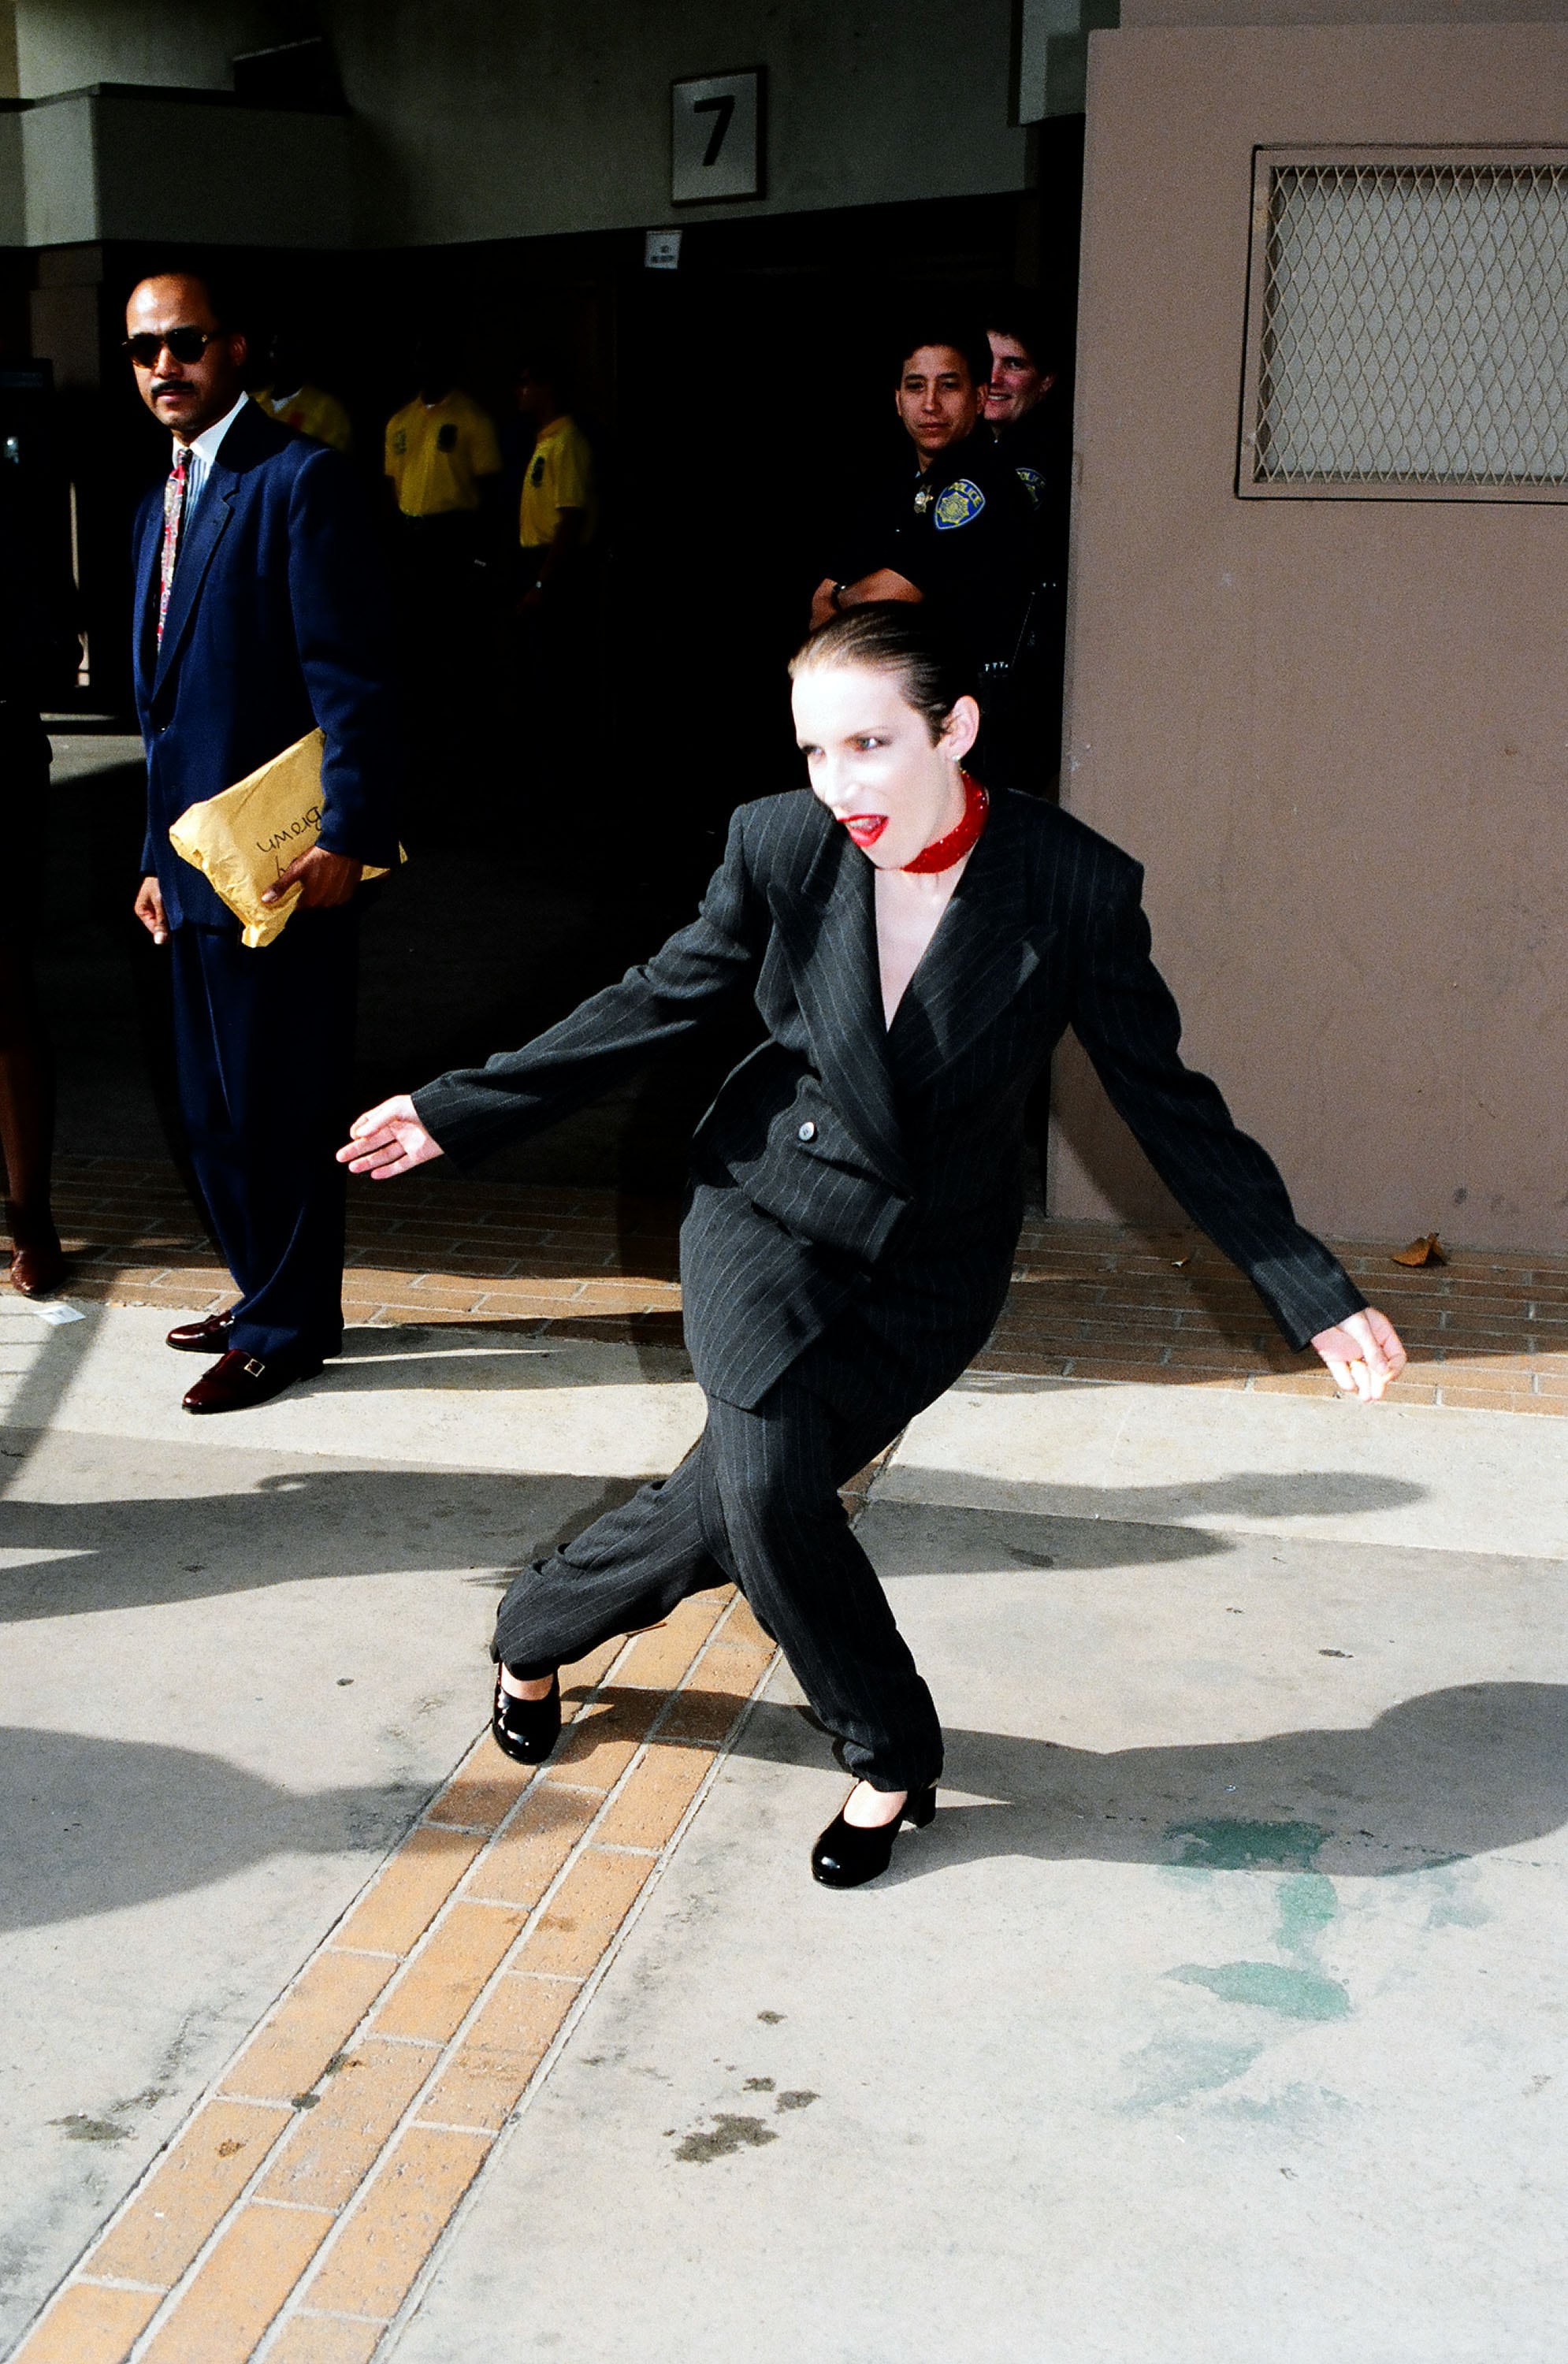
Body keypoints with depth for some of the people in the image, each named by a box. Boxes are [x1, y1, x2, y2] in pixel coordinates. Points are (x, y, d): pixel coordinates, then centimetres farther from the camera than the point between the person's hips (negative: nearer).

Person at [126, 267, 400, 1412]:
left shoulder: (302, 479, -11)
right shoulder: (162, 507, 17)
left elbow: (352, 676, -17)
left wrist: (346, 837, -22)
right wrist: (160, 859, 19)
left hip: (283, 857, -9)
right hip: (197, 861, 9)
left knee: (278, 1104, 0)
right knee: (215, 1104, 16)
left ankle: (290, 1324, 14)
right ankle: (269, 1294, 30)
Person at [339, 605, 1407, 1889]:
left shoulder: (1075, 886, -15)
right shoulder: (781, 843, -11)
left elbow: (1167, 1099, -7)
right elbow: (654, 1001, 3)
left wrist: (1316, 1292, -9)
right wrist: (459, 1111, 3)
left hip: (929, 1270, 0)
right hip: (770, 1213, 1)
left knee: (729, 1509, -7)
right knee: (764, 1486, -16)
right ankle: (893, 1756, 9)